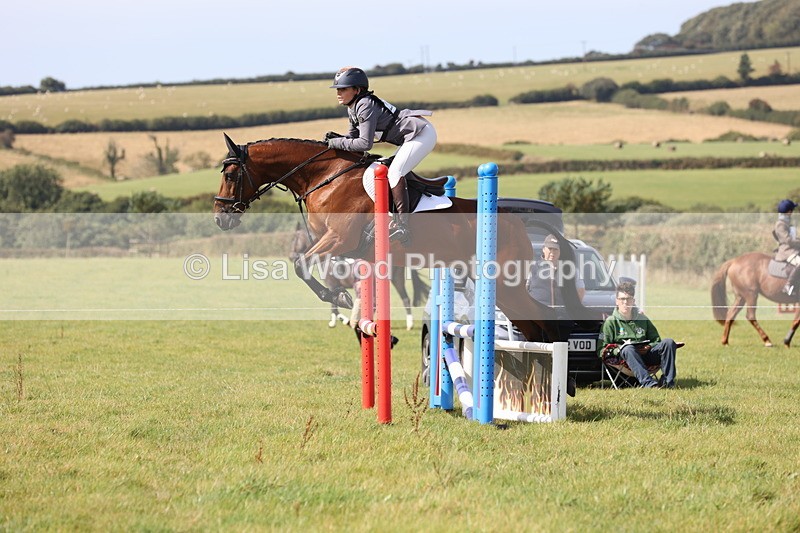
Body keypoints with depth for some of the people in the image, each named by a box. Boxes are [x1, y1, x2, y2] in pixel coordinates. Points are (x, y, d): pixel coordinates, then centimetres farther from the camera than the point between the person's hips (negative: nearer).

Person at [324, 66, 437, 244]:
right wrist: (337, 137, -3)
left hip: (422, 134, -11)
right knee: (392, 170, 16)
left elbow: (365, 143, -25)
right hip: (413, 136, 11)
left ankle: (402, 227, -21)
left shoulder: (365, 106, -21)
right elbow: (354, 136, 16)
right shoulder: (353, 108, 9)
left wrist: (338, 143, -18)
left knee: (395, 172, -19)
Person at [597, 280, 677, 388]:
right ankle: (647, 382, -57)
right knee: (628, 349, -39)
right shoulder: (610, 322, 10)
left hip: (646, 354, 4)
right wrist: (619, 349, -15)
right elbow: (601, 351, 3)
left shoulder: (642, 318, 23)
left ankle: (667, 380, -35)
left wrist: (649, 347, -1)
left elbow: (657, 340, 23)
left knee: (668, 342, -20)